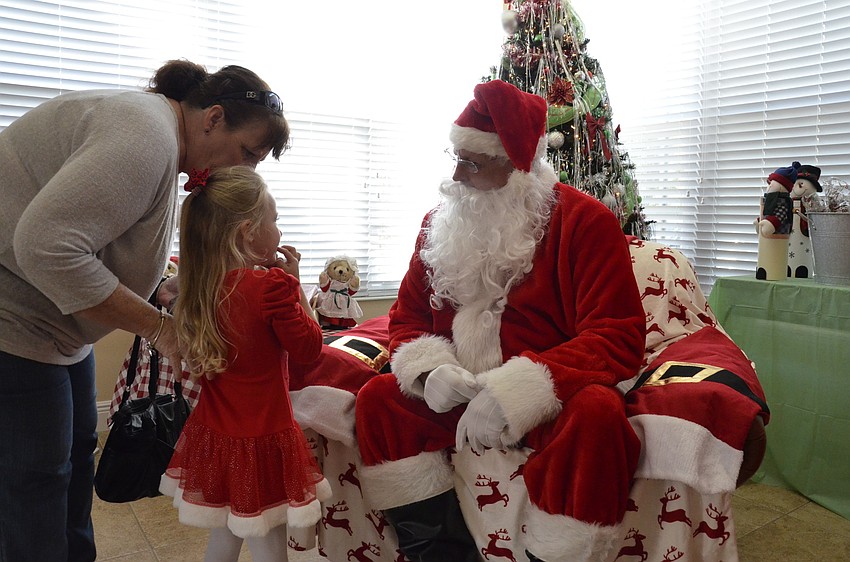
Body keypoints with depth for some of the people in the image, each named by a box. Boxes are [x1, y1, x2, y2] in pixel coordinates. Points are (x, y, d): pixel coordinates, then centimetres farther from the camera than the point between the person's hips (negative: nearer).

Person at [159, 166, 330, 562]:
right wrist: (294, 284, -6)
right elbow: (309, 348, -12)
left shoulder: (201, 284, -2)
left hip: (213, 435, 7)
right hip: (261, 439, -7)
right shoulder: (272, 284, -22)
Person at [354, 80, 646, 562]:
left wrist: (514, 392, -27)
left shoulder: (584, 221, -8)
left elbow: (618, 338, -16)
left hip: (552, 396, -4)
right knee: (379, 400, -14)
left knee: (595, 416, -34)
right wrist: (430, 369, -15)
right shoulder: (443, 222, 8)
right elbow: (408, 317, 10)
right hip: (461, 393, 5)